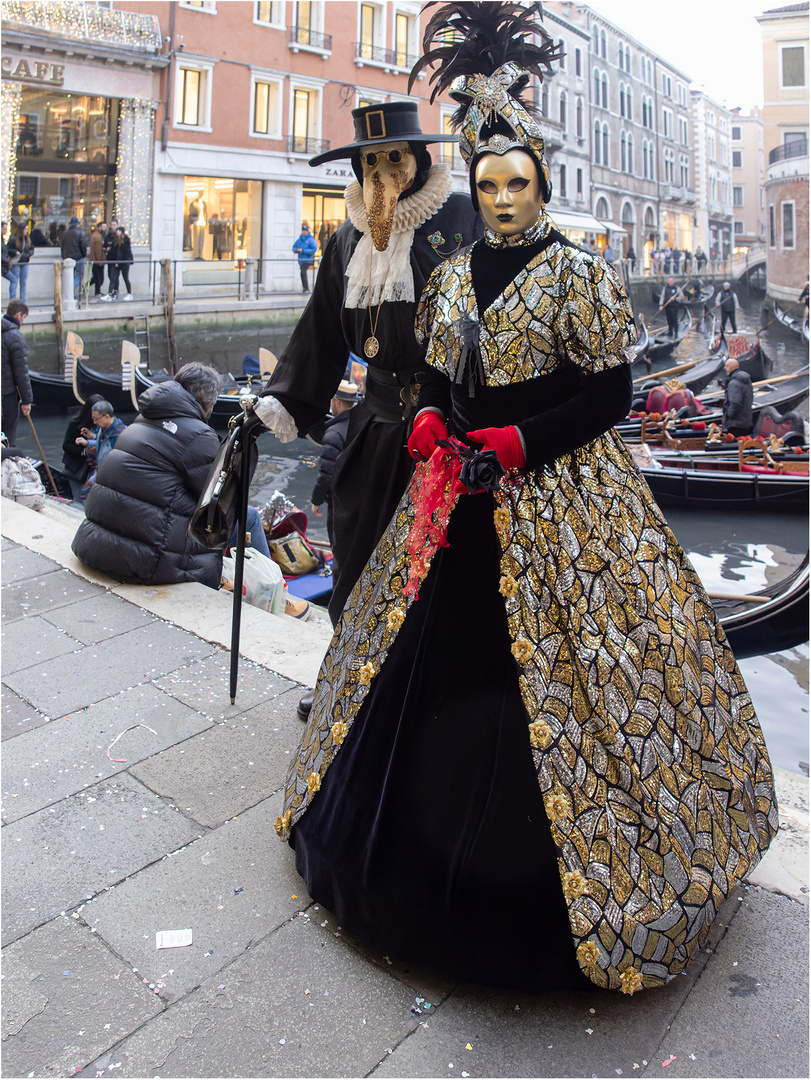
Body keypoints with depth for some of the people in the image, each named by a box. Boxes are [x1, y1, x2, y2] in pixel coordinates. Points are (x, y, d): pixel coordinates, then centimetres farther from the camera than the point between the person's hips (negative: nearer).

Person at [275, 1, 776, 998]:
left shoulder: (578, 274, -5)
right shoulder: (451, 276, 11)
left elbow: (610, 393, -8)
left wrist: (512, 444, -16)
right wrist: (437, 431, -6)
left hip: (556, 499, -5)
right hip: (462, 500, 6)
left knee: (546, 681, -1)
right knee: (433, 666, 10)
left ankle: (539, 894, 20)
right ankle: (425, 857, 32)